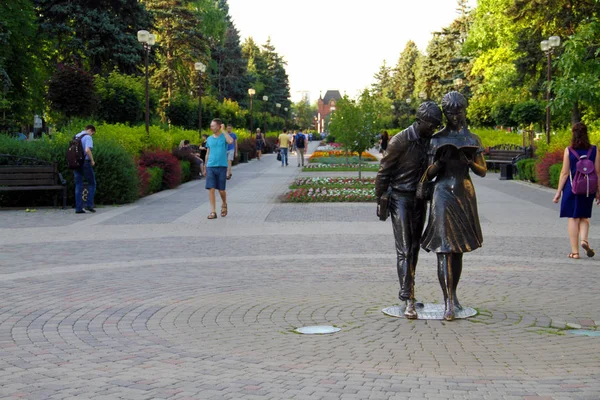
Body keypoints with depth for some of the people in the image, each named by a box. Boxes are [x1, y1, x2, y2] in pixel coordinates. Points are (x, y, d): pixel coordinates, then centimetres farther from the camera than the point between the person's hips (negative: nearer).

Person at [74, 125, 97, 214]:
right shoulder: (88, 137, -9)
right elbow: (87, 150, -24)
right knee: (92, 184, 8)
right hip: (85, 163, -7)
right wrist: (92, 160, -12)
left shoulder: (76, 137, 15)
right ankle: (89, 204, 1)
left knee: (78, 186, 7)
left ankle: (78, 208, 3)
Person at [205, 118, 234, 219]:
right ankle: (213, 212, -4)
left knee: (221, 190, 3)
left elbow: (231, 141, -24)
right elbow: (208, 153, 16)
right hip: (210, 166, 3)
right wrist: (205, 168, 15)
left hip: (222, 166, -2)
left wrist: (223, 130, -15)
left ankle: (224, 205, 32)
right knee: (211, 189, -7)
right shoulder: (209, 139, 10)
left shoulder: (224, 136, 0)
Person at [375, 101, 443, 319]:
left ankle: (407, 292, 22)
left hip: (420, 200, 6)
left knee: (414, 248, 11)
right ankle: (408, 301, -15)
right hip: (400, 198, -6)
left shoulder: (430, 140, 4)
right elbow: (384, 171, -10)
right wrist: (380, 200, -9)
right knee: (404, 250, -10)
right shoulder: (400, 141, -15)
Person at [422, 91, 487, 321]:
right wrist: (441, 161, -15)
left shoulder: (472, 139, 9)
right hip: (444, 194, -3)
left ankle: (453, 294, 26)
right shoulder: (437, 139, 4)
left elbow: (483, 171, 7)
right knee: (445, 248, -11)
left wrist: (468, 161, -12)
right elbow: (429, 174, 4)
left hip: (465, 195, 3)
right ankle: (448, 302, -14)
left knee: (458, 248, 12)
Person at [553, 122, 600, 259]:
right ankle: (584, 240, -8)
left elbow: (565, 173, -7)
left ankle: (575, 251, 5)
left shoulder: (569, 150, -7)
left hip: (572, 188, -2)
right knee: (584, 217, 18)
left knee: (573, 219, 5)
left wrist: (558, 191, -1)